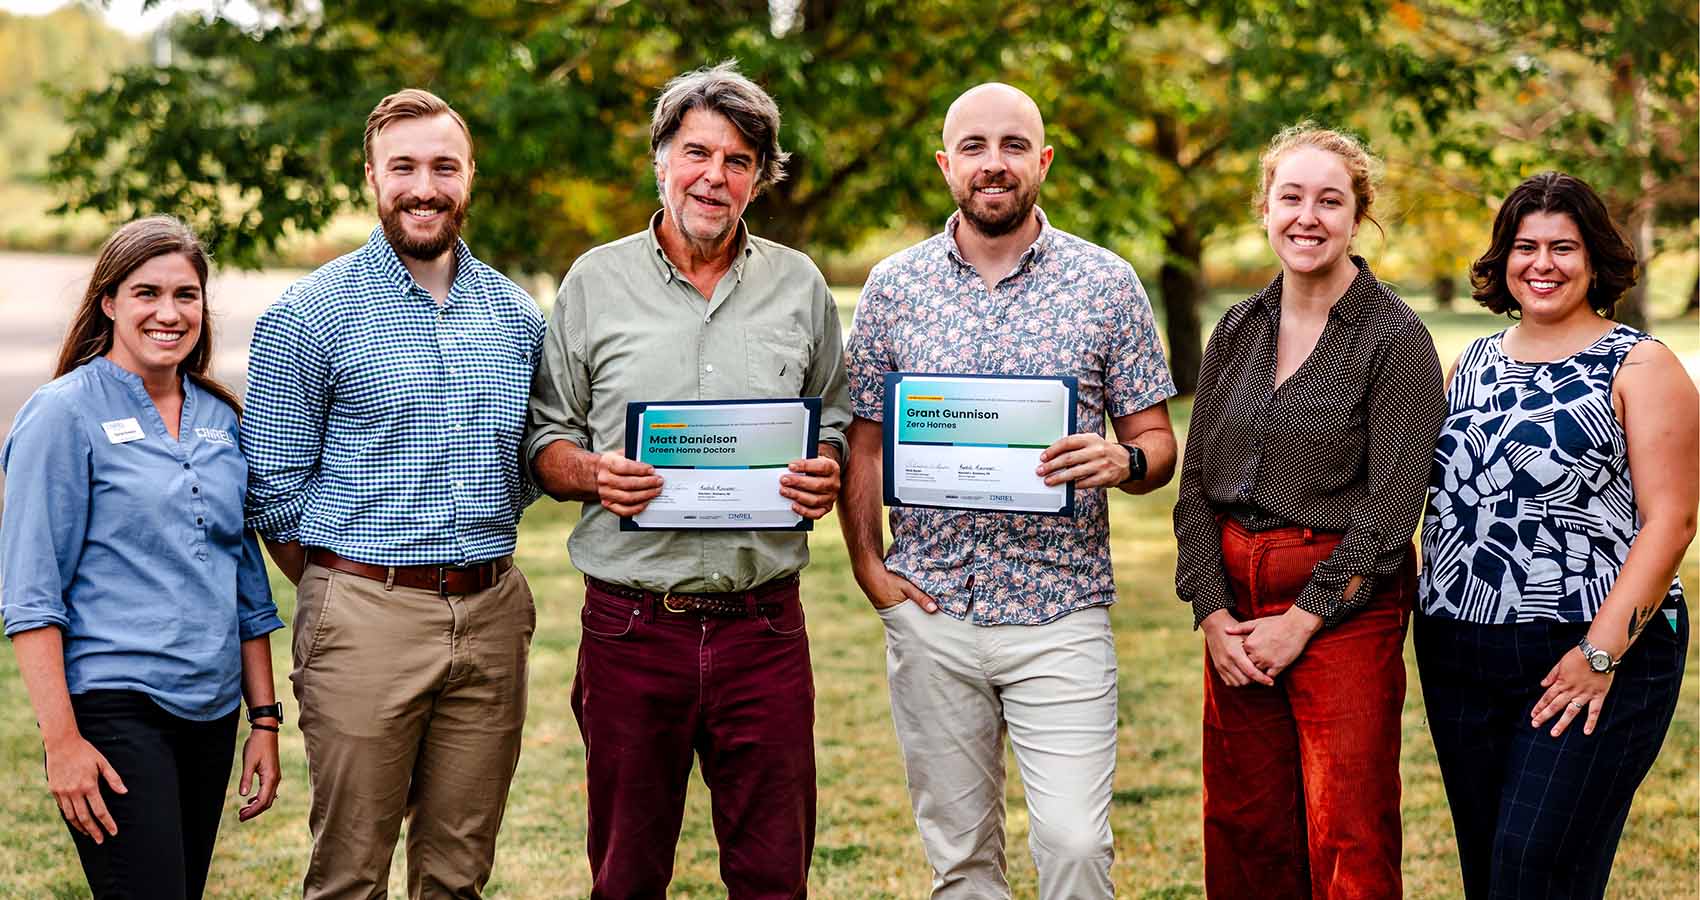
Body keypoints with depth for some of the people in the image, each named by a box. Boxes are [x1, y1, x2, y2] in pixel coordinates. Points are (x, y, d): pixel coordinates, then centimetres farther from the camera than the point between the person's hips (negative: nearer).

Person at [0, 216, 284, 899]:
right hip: (114, 707, -6)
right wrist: (61, 740, -15)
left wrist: (265, 718, 13)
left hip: (211, 713, 6)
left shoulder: (222, 420, 13)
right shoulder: (65, 414, -5)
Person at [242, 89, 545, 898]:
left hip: (492, 613, 4)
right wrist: (341, 595, 0)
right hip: (366, 618, -4)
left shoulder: (517, 314, 10)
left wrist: (477, 572, 9)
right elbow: (274, 488, -2)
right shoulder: (309, 315, -3)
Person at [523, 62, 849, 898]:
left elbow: (838, 423, 16)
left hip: (763, 624, 1)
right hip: (630, 628, -1)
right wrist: (592, 474, -13)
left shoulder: (799, 287, 9)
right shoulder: (595, 282, 5)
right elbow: (543, 436, 8)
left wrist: (827, 473, -6)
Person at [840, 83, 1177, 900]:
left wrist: (1122, 462, -17)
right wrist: (867, 566, -1)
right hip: (931, 611, 2)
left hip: (1062, 613, -2)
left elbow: (1157, 441, 5)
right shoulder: (893, 286, 6)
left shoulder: (1107, 283, 2)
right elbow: (863, 443, 10)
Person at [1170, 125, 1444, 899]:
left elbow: (1391, 505, -11)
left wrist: (1303, 621, -13)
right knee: (1241, 830, 8)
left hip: (1346, 607, -5)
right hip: (1235, 599, 5)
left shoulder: (1396, 339, -6)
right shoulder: (1238, 331, 10)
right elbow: (1196, 481, 9)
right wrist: (1213, 613, -3)